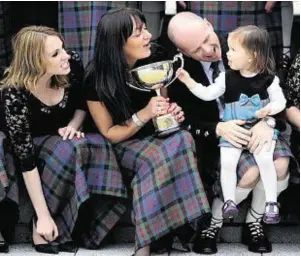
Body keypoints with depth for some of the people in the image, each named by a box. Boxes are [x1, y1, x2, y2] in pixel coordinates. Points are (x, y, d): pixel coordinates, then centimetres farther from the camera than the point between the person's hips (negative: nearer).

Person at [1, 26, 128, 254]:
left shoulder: (72, 63, -22)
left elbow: (82, 103, 1)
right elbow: (25, 158, -32)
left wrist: (73, 126, -19)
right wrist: (43, 216, -33)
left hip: (64, 137, 4)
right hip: (32, 144, -4)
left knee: (100, 144, -28)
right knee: (68, 150, -36)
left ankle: (90, 230, -15)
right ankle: (41, 226, -18)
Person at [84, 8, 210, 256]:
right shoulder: (97, 79, -19)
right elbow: (109, 134, -14)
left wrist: (173, 112, -14)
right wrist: (144, 115, -29)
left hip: (155, 135, 4)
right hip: (121, 144, -4)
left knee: (183, 140, -30)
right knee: (155, 157, -36)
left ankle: (182, 223, -27)